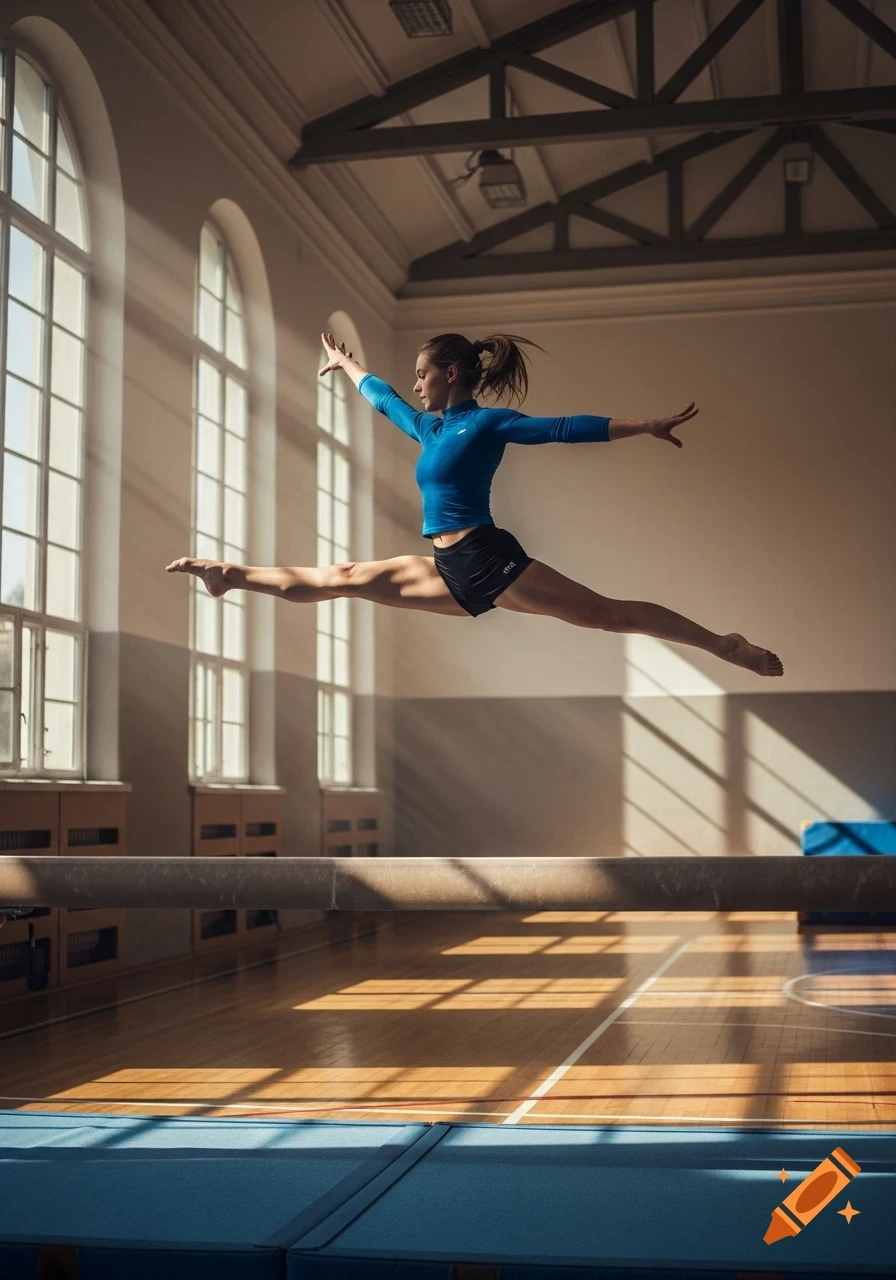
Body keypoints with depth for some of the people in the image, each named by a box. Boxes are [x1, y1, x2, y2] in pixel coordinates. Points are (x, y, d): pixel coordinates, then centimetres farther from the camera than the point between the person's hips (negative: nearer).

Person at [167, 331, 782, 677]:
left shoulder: (488, 423, -5)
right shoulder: (432, 429, 18)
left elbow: (564, 429, -10)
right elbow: (384, 399, 36)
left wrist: (647, 426, -16)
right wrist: (346, 366, 51)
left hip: (492, 563, -7)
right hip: (452, 574, 7)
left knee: (605, 612, -11)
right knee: (342, 578, 9)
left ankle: (728, 647, -11)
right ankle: (232, 576, 18)